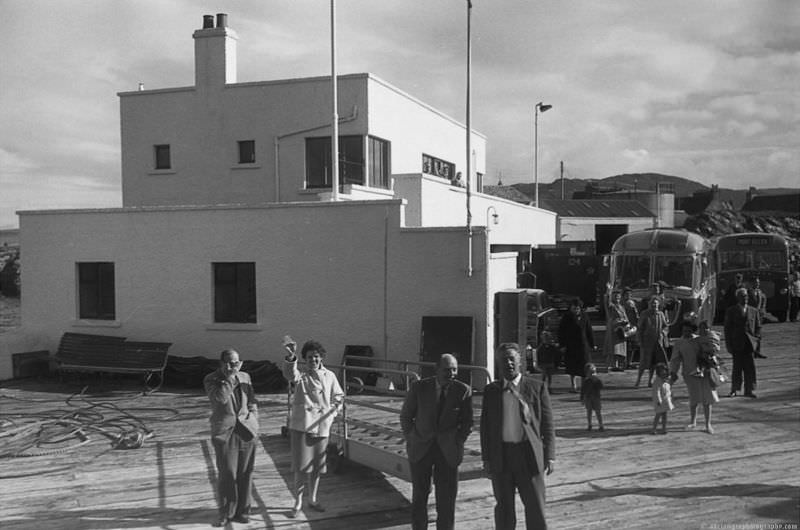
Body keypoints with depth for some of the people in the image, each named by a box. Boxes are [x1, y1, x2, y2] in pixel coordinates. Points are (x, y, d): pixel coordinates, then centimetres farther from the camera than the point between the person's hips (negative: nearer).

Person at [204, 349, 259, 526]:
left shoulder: (245, 377, 11)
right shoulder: (211, 379, -2)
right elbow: (220, 398, -20)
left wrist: (253, 421, 8)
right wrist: (231, 375, -19)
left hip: (246, 431, 3)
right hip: (224, 432, -3)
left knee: (245, 474, 5)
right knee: (227, 474, -3)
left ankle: (242, 511, 16)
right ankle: (226, 513, 11)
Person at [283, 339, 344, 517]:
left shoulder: (329, 376, 7)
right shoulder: (301, 376, -2)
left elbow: (338, 395, 19)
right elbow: (290, 374, -26)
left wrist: (334, 410, 0)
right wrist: (291, 357, -46)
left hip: (321, 426, 3)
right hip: (301, 426, -3)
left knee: (316, 467, 12)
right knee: (301, 467, -3)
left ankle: (313, 499, 30)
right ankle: (298, 503, 13)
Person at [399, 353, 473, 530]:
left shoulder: (463, 391, -7)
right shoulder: (419, 387, -7)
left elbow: (467, 423, 6)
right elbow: (405, 416, 6)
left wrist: (456, 443, 0)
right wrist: (412, 440, 1)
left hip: (448, 451, 0)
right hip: (421, 449, 0)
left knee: (447, 499, 3)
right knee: (419, 497, 9)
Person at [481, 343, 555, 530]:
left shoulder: (537, 387, 2)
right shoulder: (491, 390, 8)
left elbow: (547, 424, 2)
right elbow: (485, 426, 10)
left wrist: (550, 456, -4)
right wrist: (486, 459, 5)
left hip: (529, 454, -2)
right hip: (500, 456, 2)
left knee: (536, 508, 2)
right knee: (504, 508, 10)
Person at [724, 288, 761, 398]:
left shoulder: (753, 311, 11)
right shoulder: (731, 311, 2)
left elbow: (758, 327, 16)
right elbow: (728, 328, 1)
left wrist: (755, 339, 2)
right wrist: (729, 344, -5)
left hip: (749, 344, 3)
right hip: (737, 344, -2)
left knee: (750, 367, 2)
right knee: (737, 367, 1)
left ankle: (749, 390, 10)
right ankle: (734, 390, 9)